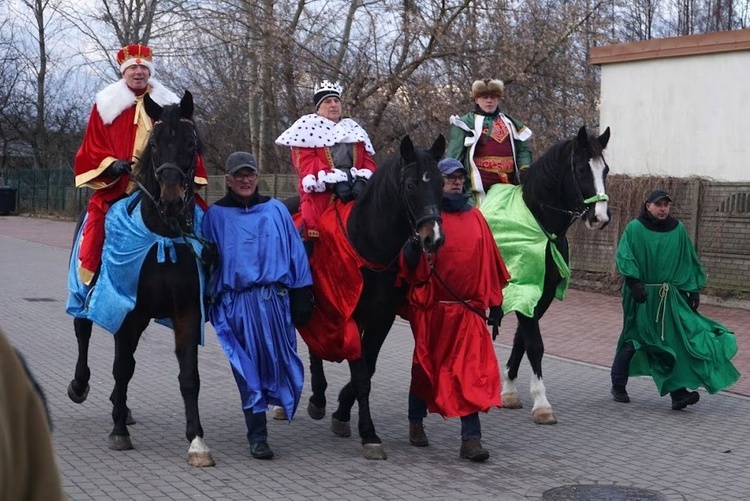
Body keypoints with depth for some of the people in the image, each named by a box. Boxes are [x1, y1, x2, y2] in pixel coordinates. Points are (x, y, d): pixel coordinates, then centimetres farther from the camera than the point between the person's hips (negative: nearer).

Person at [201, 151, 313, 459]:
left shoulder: (276, 210, 8)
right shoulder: (216, 215, 6)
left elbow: (295, 253, 8)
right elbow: (207, 258, 7)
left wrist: (302, 298, 4)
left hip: (275, 300, 1)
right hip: (237, 304, -1)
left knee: (280, 362, 1)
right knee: (249, 369, 2)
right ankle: (257, 436, 11)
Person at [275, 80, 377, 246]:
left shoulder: (353, 128, 24)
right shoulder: (308, 127, 9)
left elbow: (367, 159, 14)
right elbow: (305, 162, -5)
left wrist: (362, 178, -10)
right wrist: (333, 181, -20)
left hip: (356, 189, 4)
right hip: (321, 192, -4)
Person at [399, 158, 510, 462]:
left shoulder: (475, 217, 8)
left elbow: (490, 262, 11)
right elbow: (409, 266, -8)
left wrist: (495, 303, 10)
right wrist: (414, 246, -29)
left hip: (469, 309, 3)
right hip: (430, 308, -2)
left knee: (471, 371, -4)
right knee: (425, 366, 13)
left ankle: (471, 438, -1)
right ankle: (416, 422, 34)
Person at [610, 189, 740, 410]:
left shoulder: (678, 229, 8)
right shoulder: (634, 228, -3)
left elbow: (689, 260, 13)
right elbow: (624, 256, -11)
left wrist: (694, 289, 7)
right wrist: (634, 283, -22)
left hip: (671, 298, 3)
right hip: (642, 296, -3)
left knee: (674, 341, -4)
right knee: (632, 340, 4)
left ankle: (678, 392, -6)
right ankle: (618, 387, 19)